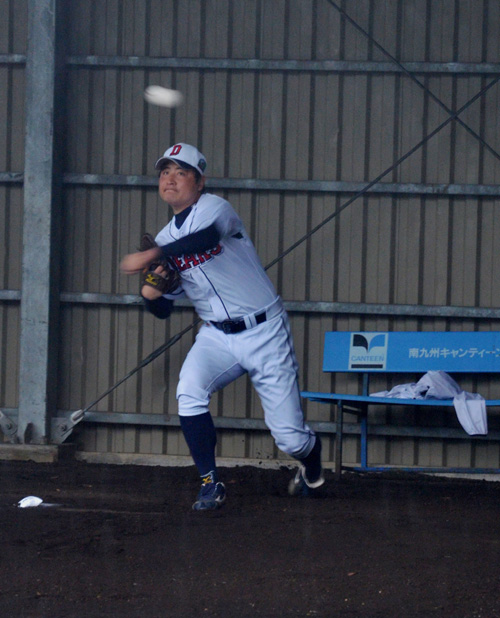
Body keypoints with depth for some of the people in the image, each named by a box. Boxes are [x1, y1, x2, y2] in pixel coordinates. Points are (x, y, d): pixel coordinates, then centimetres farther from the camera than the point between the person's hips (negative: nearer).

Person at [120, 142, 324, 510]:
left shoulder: (213, 208, -11)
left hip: (264, 333, -5)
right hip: (217, 337, 5)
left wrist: (151, 256, -46)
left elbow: (206, 237, -36)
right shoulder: (166, 239, 9)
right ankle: (211, 484, -14)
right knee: (189, 392, -26)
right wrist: (152, 292, -10)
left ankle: (311, 458, 34)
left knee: (290, 438, -3)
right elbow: (164, 310, 13)